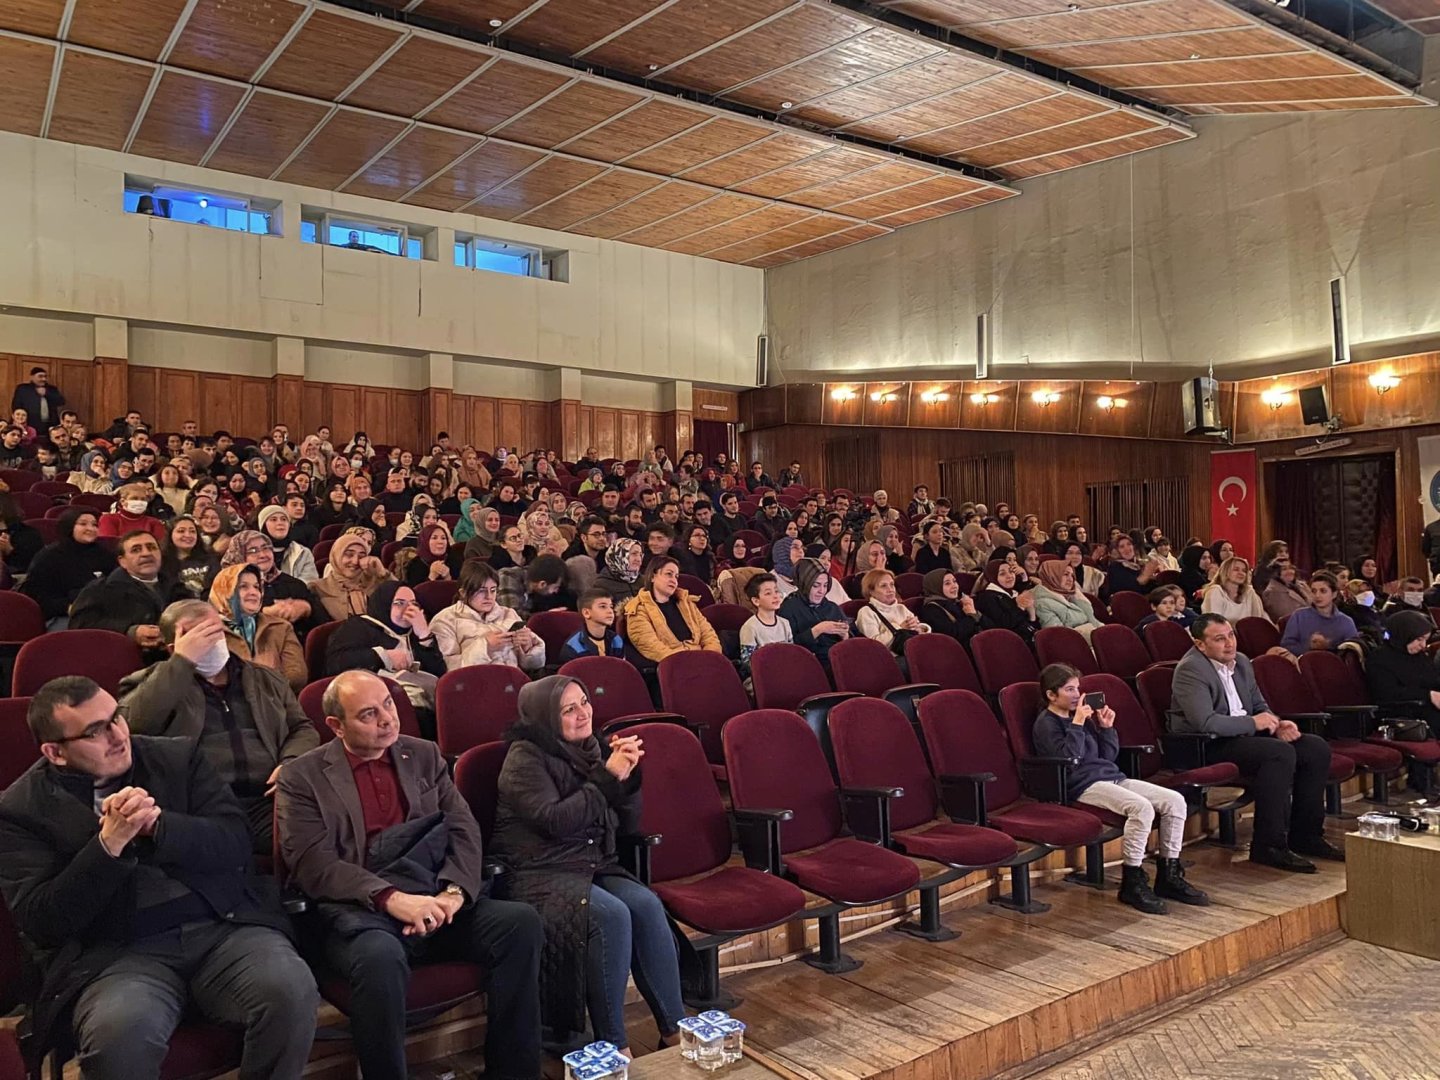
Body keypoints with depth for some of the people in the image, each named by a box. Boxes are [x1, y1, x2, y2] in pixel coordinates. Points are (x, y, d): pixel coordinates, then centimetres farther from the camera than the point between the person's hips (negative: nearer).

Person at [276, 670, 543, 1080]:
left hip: (434, 899, 4)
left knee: (521, 922, -21)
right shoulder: (303, 777, 3)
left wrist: (452, 892, -12)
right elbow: (313, 864, -9)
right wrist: (391, 898, -22)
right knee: (380, 957, -38)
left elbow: (464, 829, 8)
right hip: (360, 910, -4)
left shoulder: (424, 755, 15)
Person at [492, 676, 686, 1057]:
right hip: (539, 875, -6)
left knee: (647, 905, -22)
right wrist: (608, 776, -17)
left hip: (595, 867, 6)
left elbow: (628, 823, 10)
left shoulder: (590, 749, 11)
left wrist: (628, 773, -7)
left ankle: (675, 1030, -18)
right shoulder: (526, 757, -7)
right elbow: (557, 822, -20)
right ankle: (614, 1047, -22)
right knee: (611, 915, -30)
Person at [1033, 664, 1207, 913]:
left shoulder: (1082, 716, 23)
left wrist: (1107, 728, 8)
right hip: (1083, 785, -9)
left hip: (1111, 777, 9)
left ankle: (1169, 875, 0)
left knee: (1175, 800, -7)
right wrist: (1077, 723, -17)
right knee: (1142, 807, -32)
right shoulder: (1046, 723, -1)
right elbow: (1068, 758, -17)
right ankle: (1132, 883, -19)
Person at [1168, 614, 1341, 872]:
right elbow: (1205, 722, -26)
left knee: (1316, 748, -1)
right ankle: (1268, 847, -22)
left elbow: (1259, 705, 22)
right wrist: (1253, 723, -16)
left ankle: (1305, 835, 7)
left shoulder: (1241, 662, 12)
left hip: (1244, 736, 9)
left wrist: (1276, 724, -1)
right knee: (1281, 753, -29)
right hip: (1207, 747, -9)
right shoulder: (1190, 670, -16)